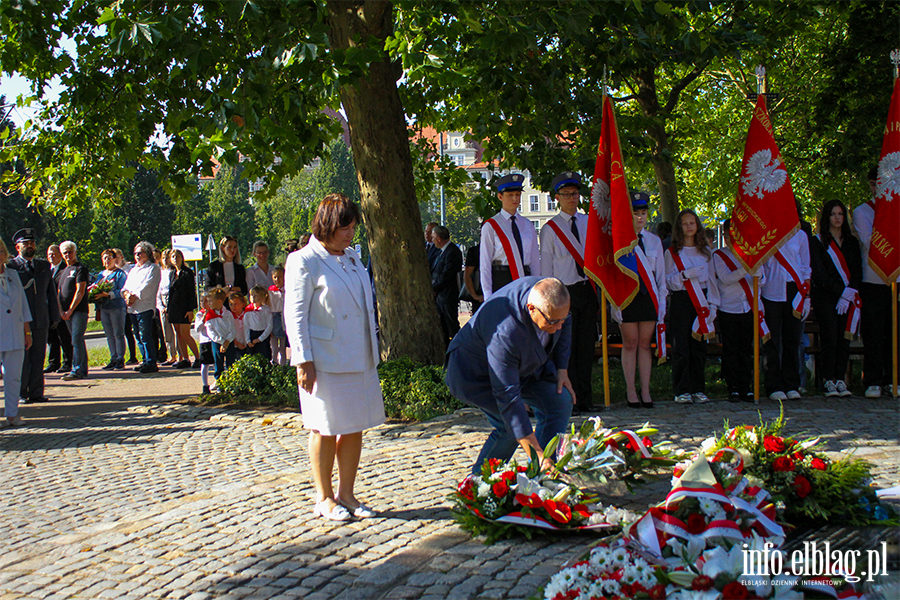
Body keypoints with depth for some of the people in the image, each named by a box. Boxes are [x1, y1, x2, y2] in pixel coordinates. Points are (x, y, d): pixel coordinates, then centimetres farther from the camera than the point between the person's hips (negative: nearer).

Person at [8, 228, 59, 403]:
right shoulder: (10, 266, -1)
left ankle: (36, 392, 12)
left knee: (38, 357, 6)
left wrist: (54, 316, 10)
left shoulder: (44, 266, 14)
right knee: (22, 358, 1)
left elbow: (51, 292, 16)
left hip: (41, 320, 4)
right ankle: (21, 393, 10)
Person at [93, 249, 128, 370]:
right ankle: (113, 359, 13)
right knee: (109, 335, 8)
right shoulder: (101, 274, 18)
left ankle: (120, 360, 1)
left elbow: (122, 291, -12)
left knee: (118, 334, -3)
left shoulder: (120, 273, -3)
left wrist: (108, 294, -24)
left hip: (117, 307, -6)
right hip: (103, 308, 6)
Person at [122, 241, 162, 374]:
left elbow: (147, 286, -11)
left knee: (145, 336, -12)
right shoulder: (133, 269, 24)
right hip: (132, 308, 8)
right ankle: (145, 362, 14)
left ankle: (151, 363, -10)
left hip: (145, 307, -8)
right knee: (139, 337, 8)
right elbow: (127, 285, 17)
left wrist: (135, 296, -14)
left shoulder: (153, 268, 0)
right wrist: (126, 293, -5)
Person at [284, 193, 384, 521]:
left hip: (359, 360, 7)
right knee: (326, 429, 3)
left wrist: (372, 352, 18)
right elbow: (295, 315, -11)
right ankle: (324, 498, 16)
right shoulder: (303, 261, -9)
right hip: (325, 362, -7)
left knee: (355, 427, 9)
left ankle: (346, 494, 20)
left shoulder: (351, 257, 13)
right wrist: (303, 361, -16)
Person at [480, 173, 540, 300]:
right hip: (501, 280, -4)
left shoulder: (527, 225, 15)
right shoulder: (490, 226, 2)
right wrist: (488, 296, -8)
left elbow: (535, 259, 16)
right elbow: (485, 263, -1)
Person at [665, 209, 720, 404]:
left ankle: (698, 390, 9)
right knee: (681, 348, -5)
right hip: (680, 301, -3)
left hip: (701, 301, 3)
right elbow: (668, 281, -2)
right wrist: (685, 275, -19)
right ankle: (682, 391, 0)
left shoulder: (705, 251, 13)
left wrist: (712, 304, 6)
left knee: (699, 347, 3)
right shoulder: (672, 252, 4)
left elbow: (711, 278, 14)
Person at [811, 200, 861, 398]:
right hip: (825, 297, -3)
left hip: (848, 298, 3)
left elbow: (858, 271, 8)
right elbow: (819, 275, -5)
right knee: (830, 338, -10)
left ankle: (840, 380, 2)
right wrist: (840, 290, -12)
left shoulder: (852, 242, 16)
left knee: (844, 339, -2)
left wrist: (849, 293, -8)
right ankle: (829, 381, -5)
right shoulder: (817, 242, 4)